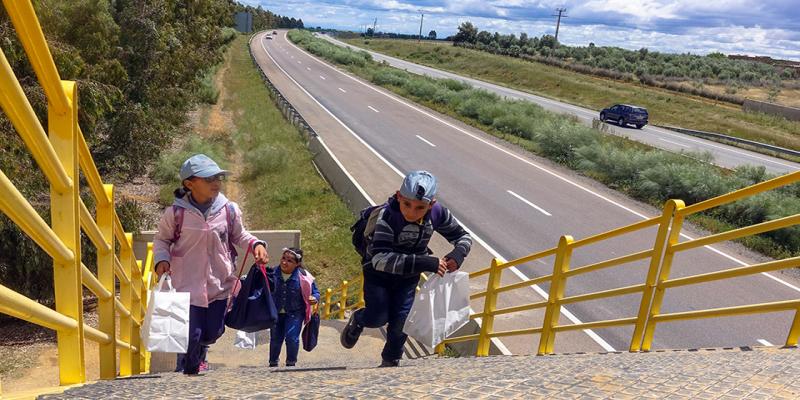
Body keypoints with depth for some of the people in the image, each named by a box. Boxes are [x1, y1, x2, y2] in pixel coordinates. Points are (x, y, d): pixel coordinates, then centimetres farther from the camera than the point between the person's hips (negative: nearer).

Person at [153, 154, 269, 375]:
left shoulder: (229, 209, -6)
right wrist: (162, 260, -14)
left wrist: (256, 244, -10)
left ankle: (198, 352, 51)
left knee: (213, 332, 14)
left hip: (219, 282, 3)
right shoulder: (176, 213, -11)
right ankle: (190, 371, 32)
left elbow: (239, 235, 9)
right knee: (192, 334, 1)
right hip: (188, 284, -3)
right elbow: (161, 240, 4)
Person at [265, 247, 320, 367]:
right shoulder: (273, 273, -9)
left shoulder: (303, 277, -16)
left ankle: (291, 363, 10)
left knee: (292, 338, -14)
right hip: (276, 312, 3)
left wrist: (315, 298, -26)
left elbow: (315, 291, -4)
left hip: (295, 313, -3)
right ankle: (273, 363, 36)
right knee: (275, 339, 13)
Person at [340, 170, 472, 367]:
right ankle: (358, 320, 30)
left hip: (409, 275, 3)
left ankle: (390, 362, 31)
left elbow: (463, 236, -6)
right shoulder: (387, 215, -35)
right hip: (378, 272, -3)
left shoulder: (437, 213, -22)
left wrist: (457, 255, -30)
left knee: (400, 322, 4)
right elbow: (380, 258, -44)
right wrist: (424, 263, -51)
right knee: (378, 318, -7)